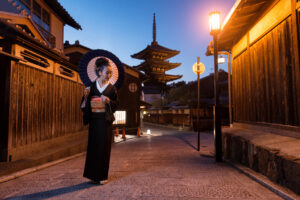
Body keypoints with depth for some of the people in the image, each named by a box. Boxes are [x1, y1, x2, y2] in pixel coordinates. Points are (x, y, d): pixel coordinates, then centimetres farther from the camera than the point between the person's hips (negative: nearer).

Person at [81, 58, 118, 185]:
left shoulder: (111, 88, 3)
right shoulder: (92, 86, 5)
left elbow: (115, 105, 1)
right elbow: (85, 105, 5)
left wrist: (108, 100, -17)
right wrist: (86, 95, -13)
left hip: (105, 121, -1)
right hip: (94, 120, 1)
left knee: (104, 147, 1)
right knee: (93, 145, 5)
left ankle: (103, 176, 14)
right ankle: (93, 175, 20)